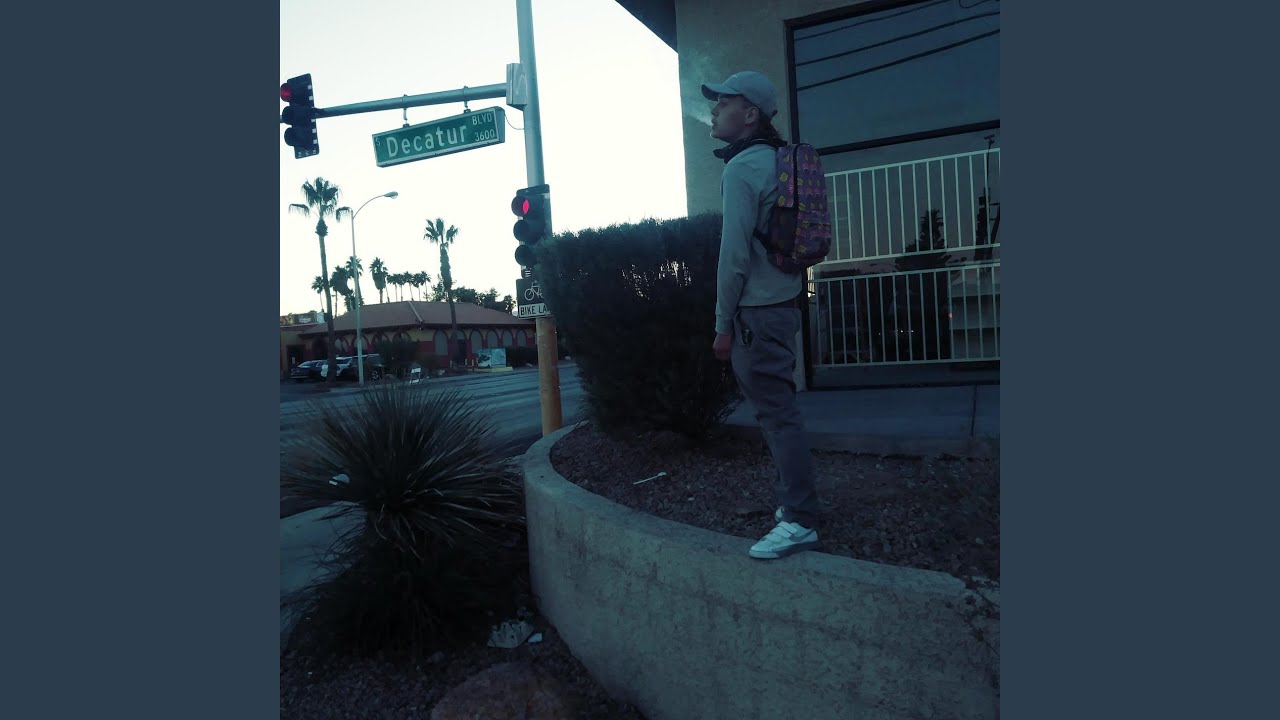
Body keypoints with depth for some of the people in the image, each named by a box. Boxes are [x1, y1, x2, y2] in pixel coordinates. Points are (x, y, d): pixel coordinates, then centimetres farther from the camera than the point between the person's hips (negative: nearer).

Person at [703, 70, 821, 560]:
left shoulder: (741, 169, -12)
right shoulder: (777, 159, 16)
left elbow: (734, 253, -18)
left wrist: (723, 324, -11)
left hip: (758, 311, -10)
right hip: (782, 303, 10)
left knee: (776, 412, -6)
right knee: (778, 409, 15)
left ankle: (800, 522, 0)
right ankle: (793, 502, 26)